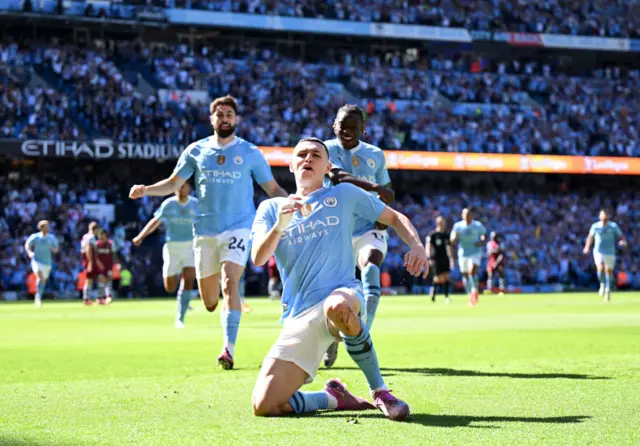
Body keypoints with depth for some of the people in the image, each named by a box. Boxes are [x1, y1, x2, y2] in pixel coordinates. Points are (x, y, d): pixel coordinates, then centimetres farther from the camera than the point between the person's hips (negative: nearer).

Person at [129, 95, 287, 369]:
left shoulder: (249, 152, 3)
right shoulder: (196, 151, 7)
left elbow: (272, 188, 6)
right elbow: (174, 183, 8)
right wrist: (146, 190, -9)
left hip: (238, 227, -2)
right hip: (205, 231, 2)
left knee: (229, 283, -22)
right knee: (209, 302, 5)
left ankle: (229, 349, -23)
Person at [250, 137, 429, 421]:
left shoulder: (345, 194, 14)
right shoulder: (271, 208, 16)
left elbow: (395, 218, 19)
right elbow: (258, 258, 1)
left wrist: (416, 245, -2)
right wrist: (280, 225, -18)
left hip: (342, 294, -2)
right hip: (298, 318, 2)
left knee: (337, 307, -44)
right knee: (264, 406, -16)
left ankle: (380, 392, -25)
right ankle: (334, 398, 10)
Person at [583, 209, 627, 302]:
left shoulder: (613, 226, -3)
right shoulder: (595, 226, -1)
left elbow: (621, 236, -1)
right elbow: (590, 236, 15)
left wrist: (623, 241, -23)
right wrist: (587, 247, 3)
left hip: (610, 252, 0)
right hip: (598, 251, 0)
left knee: (609, 271, 2)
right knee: (600, 268, -23)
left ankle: (608, 291, 20)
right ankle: (602, 284, 3)